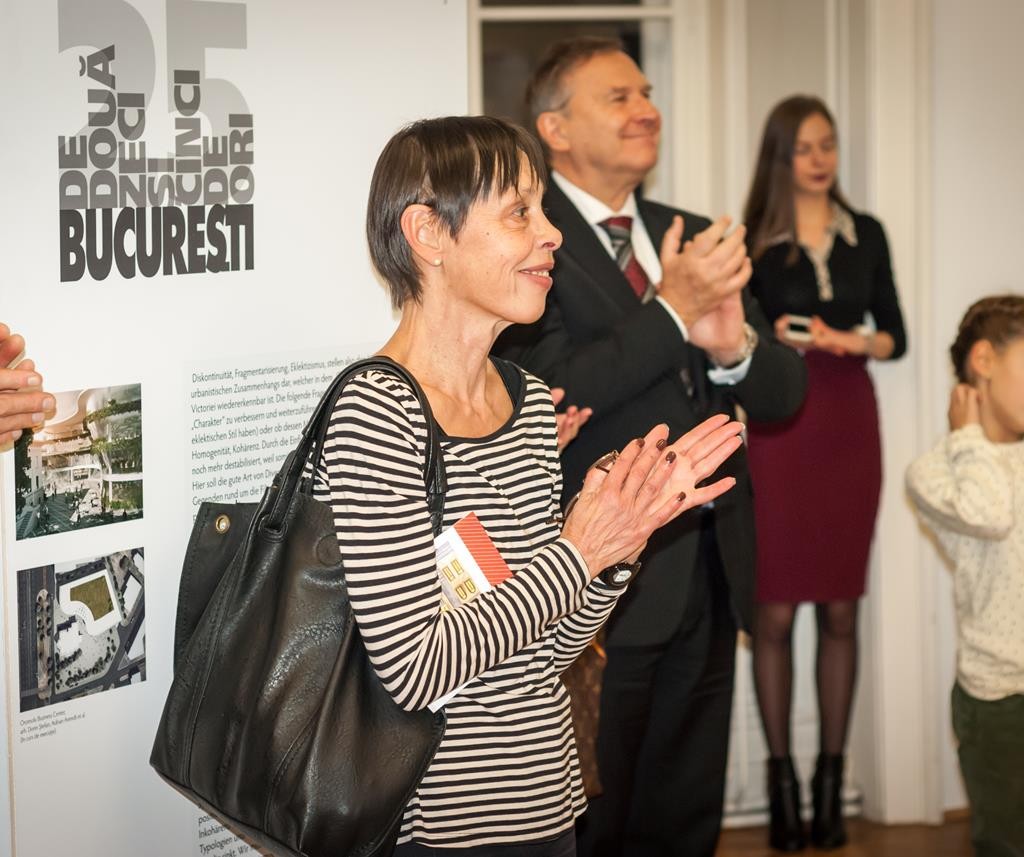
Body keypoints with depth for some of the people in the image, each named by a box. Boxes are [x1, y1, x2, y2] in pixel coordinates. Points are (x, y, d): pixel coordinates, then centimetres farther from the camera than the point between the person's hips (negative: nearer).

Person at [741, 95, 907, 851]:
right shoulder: (753, 242, -1)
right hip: (777, 428, -3)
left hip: (849, 424, 3)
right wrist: (771, 340, -18)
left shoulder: (865, 235, 8)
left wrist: (853, 341, -10)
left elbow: (896, 335, 10)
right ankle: (782, 779, 5)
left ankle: (832, 775, 11)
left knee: (840, 610, 5)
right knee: (775, 611, -2)